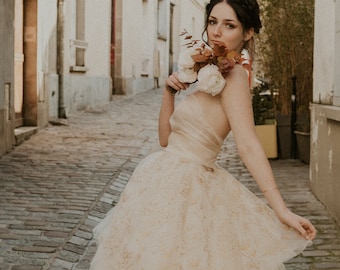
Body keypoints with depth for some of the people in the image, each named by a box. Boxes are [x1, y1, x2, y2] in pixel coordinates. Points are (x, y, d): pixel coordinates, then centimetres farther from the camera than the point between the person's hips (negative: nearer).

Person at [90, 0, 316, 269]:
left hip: (182, 185, -9)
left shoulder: (233, 73, -14)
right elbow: (167, 139, 11)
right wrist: (169, 91, -2)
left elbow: (248, 144, -25)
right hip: (167, 182, 9)